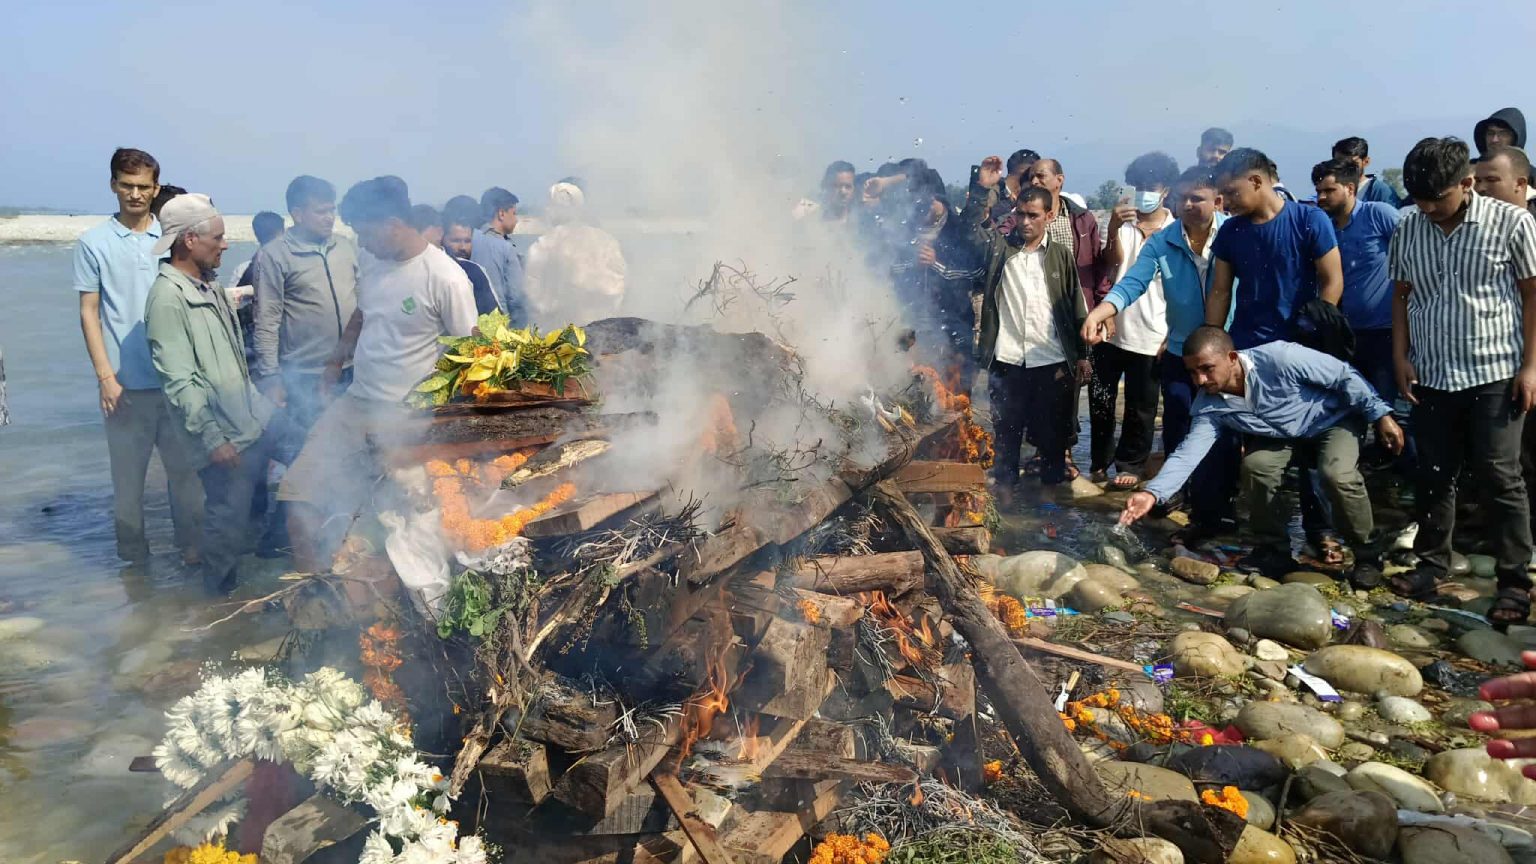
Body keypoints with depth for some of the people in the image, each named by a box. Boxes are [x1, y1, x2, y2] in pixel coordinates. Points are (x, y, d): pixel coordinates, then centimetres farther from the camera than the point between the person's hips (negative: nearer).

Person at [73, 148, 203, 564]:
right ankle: (133, 555, 18)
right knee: (129, 473, 6)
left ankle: (192, 545, 19)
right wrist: (105, 376, -7)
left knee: (184, 466, 7)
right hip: (127, 382, -2)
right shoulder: (94, 243, 1)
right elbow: (89, 313, 1)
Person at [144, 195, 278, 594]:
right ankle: (221, 596, 19)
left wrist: (261, 400, 19)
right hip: (225, 436, -8)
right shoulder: (168, 298, -17)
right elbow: (180, 383, -19)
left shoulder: (211, 287, 10)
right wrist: (213, 439, -20)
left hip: (256, 421, 8)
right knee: (229, 517, 2)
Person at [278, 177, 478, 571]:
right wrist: (337, 359, 19)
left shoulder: (445, 278, -13)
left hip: (405, 420, -7)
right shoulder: (374, 266, 9)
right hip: (353, 405, 7)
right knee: (301, 502, 2)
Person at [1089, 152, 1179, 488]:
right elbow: (1111, 264, -10)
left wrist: (1173, 334, -2)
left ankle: (1131, 464, 22)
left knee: (1140, 407, 6)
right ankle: (1101, 459, 27)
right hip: (1110, 328, 2)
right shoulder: (1122, 219, 3)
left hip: (1149, 334, -2)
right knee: (1100, 399, 9)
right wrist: (1113, 231, -27)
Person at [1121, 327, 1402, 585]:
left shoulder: (1280, 358, -35)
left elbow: (1344, 375, -23)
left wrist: (1380, 414, -22)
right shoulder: (1210, 405, -20)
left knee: (1338, 474, -30)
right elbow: (1188, 452, -26)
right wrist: (1153, 492, -38)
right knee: (1256, 465, -23)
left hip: (1333, 418, -4)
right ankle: (1274, 550, -2)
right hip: (1282, 434, 4)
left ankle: (1368, 555, -6)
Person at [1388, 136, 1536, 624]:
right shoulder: (1408, 230, 4)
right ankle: (1432, 563, 24)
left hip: (1495, 375, -3)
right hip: (1430, 377, 4)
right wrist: (1401, 359, 5)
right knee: (1433, 475, 10)